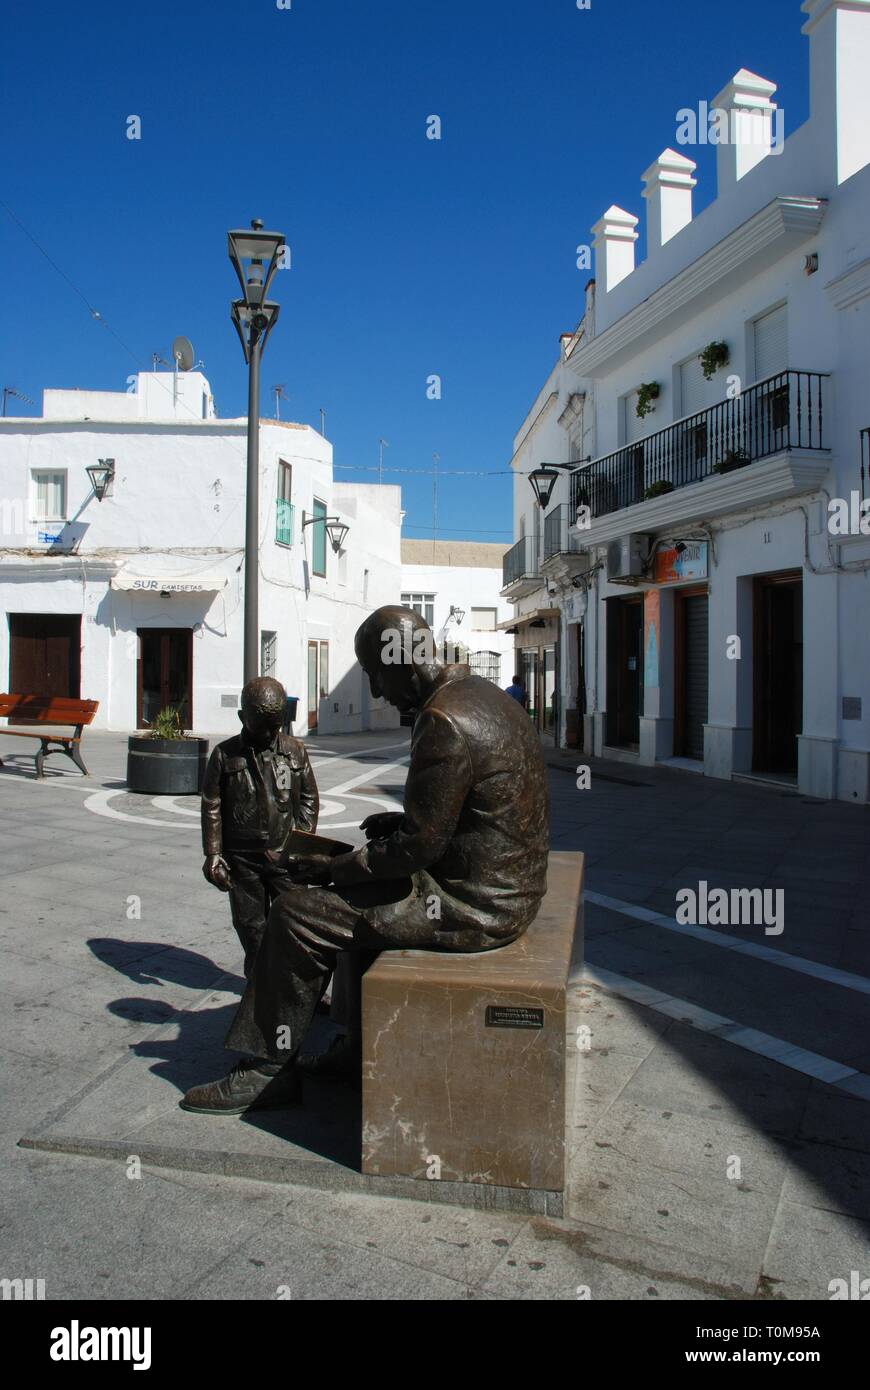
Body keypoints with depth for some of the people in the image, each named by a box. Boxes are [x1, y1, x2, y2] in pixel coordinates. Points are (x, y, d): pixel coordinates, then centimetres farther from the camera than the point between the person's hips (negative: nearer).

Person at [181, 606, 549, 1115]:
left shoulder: (444, 723, -24)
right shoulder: (483, 693, 8)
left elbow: (420, 847, -22)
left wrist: (334, 868, -9)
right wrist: (403, 821, 11)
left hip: (474, 906, -10)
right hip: (508, 884, 10)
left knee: (298, 913, -5)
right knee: (364, 888, 26)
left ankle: (269, 1070, 11)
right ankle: (366, 1047, 30)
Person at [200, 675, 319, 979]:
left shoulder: (295, 751, 2)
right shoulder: (225, 754, -2)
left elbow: (309, 799, 7)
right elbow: (211, 808, 0)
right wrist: (213, 855, -3)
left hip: (285, 855, 0)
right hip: (241, 857, 0)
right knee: (250, 922, 12)